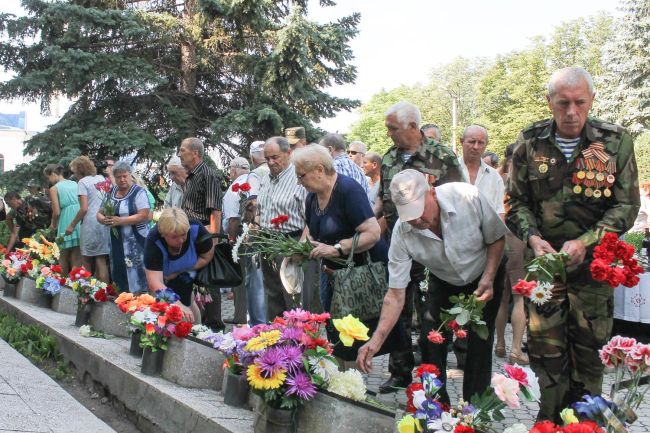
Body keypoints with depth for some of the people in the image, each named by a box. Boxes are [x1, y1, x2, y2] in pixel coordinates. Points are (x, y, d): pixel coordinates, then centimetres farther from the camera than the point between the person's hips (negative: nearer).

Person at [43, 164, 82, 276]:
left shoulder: (54, 189, -3)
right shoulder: (76, 184, 11)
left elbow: (56, 212, -7)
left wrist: (53, 224, 11)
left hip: (66, 222, -4)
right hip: (80, 219, 4)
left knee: (64, 255, 13)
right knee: (77, 256, 7)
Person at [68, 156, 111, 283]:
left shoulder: (83, 182, -5)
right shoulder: (102, 178, 14)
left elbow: (84, 208, -11)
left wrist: (72, 225, -4)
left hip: (91, 224, -6)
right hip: (105, 223, 6)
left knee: (86, 260, 3)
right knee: (102, 261, 5)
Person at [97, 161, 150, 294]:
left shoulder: (139, 192, -5)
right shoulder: (110, 192, 13)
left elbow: (143, 216, -15)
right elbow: (99, 213, 16)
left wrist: (120, 220, -22)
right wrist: (103, 219, -9)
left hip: (137, 242, -6)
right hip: (117, 242, 6)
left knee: (137, 276, -9)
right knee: (119, 277, 7)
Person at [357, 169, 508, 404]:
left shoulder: (468, 197, -33)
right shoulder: (402, 233, -28)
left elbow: (497, 238, -13)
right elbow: (395, 295, -24)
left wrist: (488, 280, -24)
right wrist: (377, 339, -34)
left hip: (483, 279, -2)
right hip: (443, 283, 2)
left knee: (479, 345, -9)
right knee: (430, 342, -10)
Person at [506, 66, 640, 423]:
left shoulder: (616, 142, -3)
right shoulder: (530, 143, 0)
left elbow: (626, 206, -4)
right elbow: (516, 202, 5)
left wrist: (585, 242, -17)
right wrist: (533, 238, -13)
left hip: (593, 265, 0)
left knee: (590, 348, 7)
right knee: (545, 347, 3)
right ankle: (550, 421, 20)